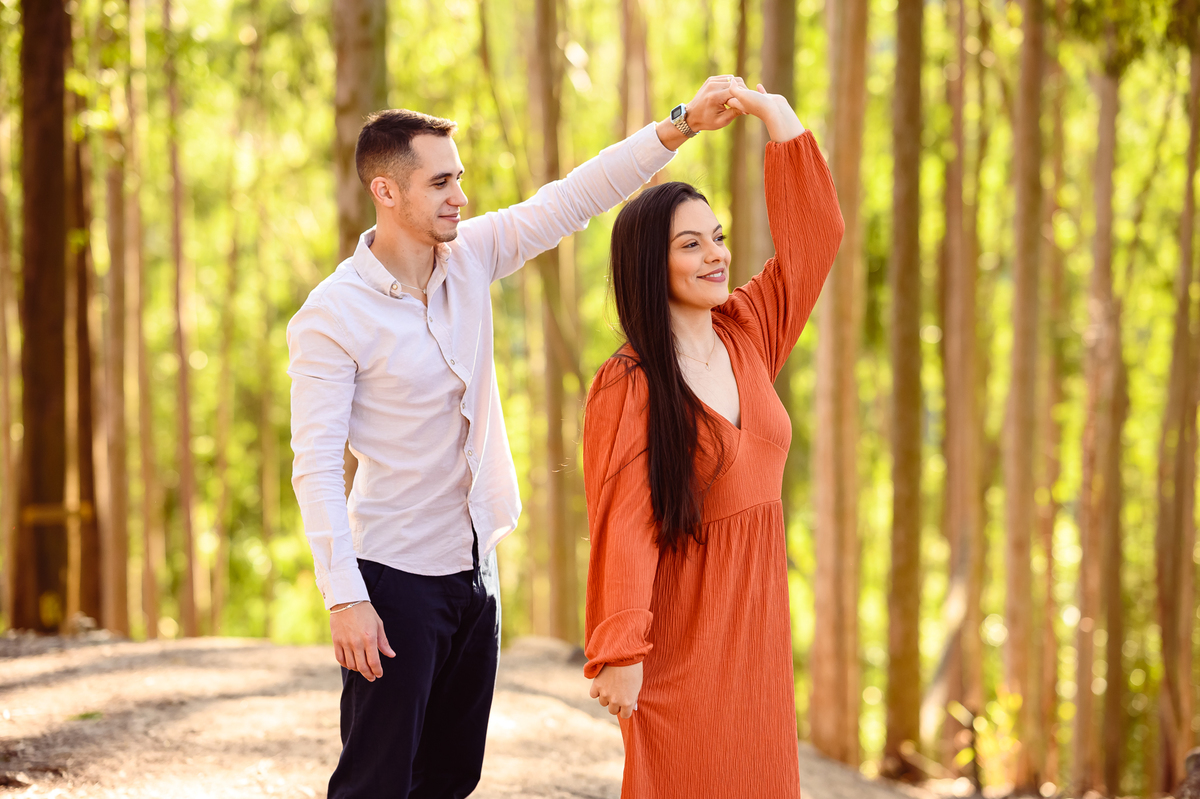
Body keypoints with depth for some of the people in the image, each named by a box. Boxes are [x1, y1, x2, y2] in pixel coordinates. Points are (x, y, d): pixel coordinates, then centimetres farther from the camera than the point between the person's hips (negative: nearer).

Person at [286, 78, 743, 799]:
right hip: (395, 576, -7)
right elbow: (317, 467, -17)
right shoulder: (331, 317, -16)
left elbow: (573, 199, 1)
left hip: (475, 568, 7)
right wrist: (344, 598, -23)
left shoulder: (470, 256, 1)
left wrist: (682, 124, -9)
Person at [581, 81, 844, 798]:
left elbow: (815, 234, 9)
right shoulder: (628, 384, -14)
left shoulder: (745, 335, 5)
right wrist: (620, 653, -20)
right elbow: (624, 525, -17)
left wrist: (779, 117, 2)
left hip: (757, 618, 6)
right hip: (682, 628, -6)